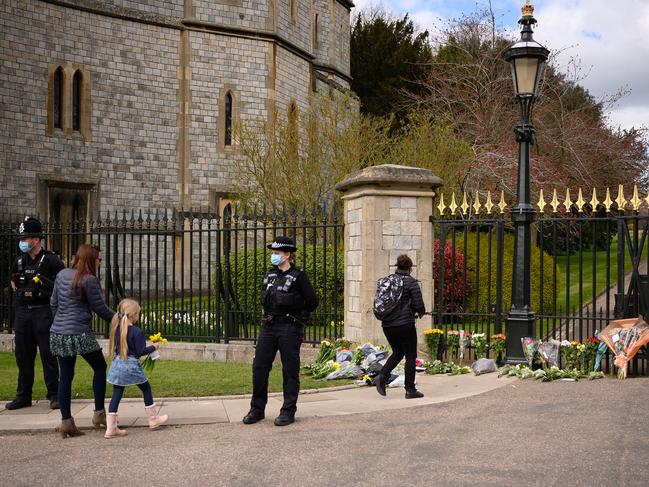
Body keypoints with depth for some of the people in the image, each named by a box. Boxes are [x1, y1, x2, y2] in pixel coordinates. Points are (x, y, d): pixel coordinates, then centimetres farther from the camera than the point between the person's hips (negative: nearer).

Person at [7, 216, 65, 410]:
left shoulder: (51, 260, -6)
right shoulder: (19, 262, 12)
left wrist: (45, 282, -12)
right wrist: (19, 294, 15)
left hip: (44, 312, -6)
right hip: (23, 313, 6)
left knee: (48, 355, -3)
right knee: (23, 356, 9)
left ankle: (54, 395, 4)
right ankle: (23, 396, 17)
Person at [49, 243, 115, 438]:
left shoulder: (62, 274, 10)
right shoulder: (89, 280, -11)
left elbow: (54, 303, 16)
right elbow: (100, 308, -6)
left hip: (58, 334, 7)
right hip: (80, 334, -7)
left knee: (65, 376, 10)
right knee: (100, 368, 12)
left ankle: (66, 421, 10)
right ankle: (99, 413, 14)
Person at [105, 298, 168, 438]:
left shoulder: (117, 328, 4)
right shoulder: (137, 331, -15)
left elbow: (116, 346, 13)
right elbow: (141, 351, -13)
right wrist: (153, 347, 1)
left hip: (117, 363, 6)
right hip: (131, 365, -5)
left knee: (116, 394, 6)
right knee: (146, 389, 16)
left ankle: (111, 428, 2)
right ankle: (153, 419, 26)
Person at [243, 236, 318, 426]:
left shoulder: (298, 276, -7)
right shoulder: (270, 275, 12)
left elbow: (312, 302, -5)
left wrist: (297, 316, 4)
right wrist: (269, 315, 12)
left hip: (289, 328, -6)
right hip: (268, 327, 7)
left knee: (290, 371, 1)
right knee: (259, 367, 5)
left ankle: (288, 411, 9)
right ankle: (257, 409, 15)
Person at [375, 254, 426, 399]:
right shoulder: (411, 282, -8)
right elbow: (419, 305, -11)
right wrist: (421, 312, 10)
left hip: (387, 325, 6)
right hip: (404, 324, -6)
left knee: (398, 352, 22)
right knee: (411, 356, 6)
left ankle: (382, 376, 3)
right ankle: (410, 390, 8)